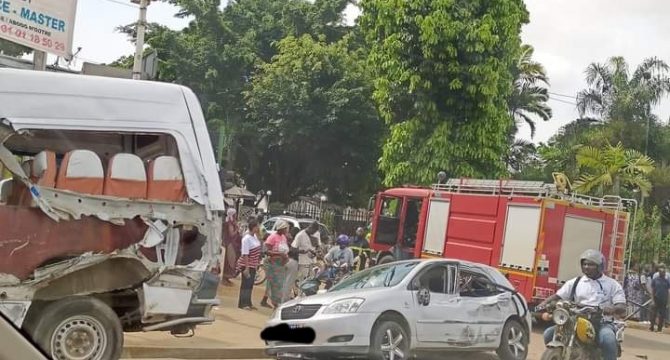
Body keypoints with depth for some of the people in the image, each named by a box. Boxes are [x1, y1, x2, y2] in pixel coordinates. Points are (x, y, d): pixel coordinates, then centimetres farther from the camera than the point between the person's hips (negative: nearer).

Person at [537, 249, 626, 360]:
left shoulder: (612, 284, 6)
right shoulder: (575, 282, 14)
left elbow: (622, 308, -3)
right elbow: (558, 296, 10)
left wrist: (613, 309, -28)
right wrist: (545, 303, -13)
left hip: (602, 324, -3)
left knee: (608, 339, -38)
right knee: (549, 333, -16)